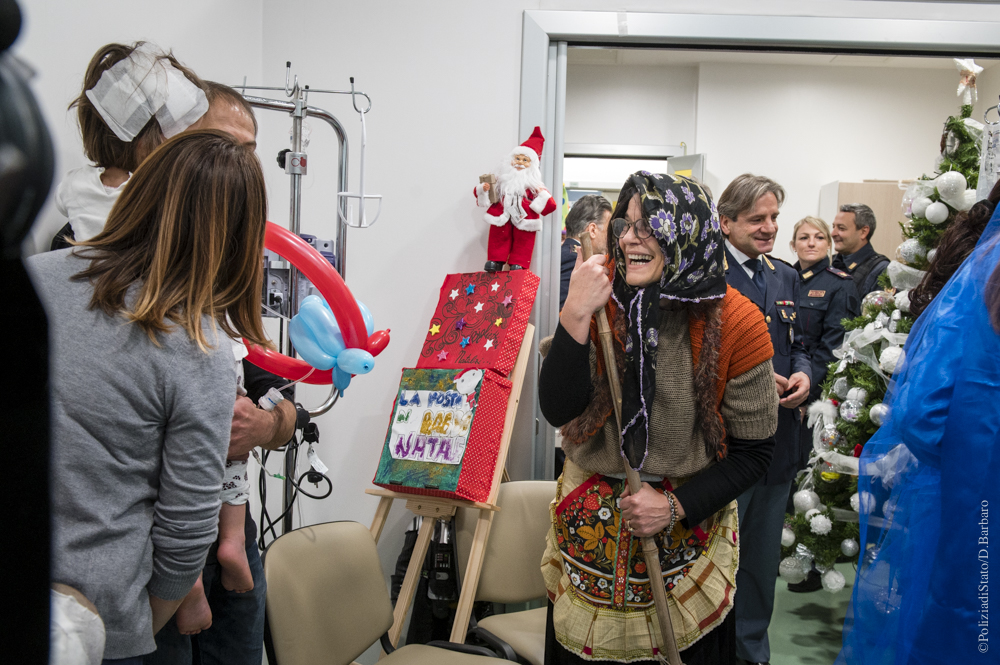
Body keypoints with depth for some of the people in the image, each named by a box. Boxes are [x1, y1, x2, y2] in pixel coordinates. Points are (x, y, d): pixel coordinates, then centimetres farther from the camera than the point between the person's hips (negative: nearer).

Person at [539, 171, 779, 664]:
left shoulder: (735, 322, -14)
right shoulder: (603, 298, -9)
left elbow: (753, 450, -8)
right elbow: (558, 411, -17)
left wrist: (677, 508, -18)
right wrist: (576, 315, -28)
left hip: (688, 528, -2)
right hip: (591, 527, 2)